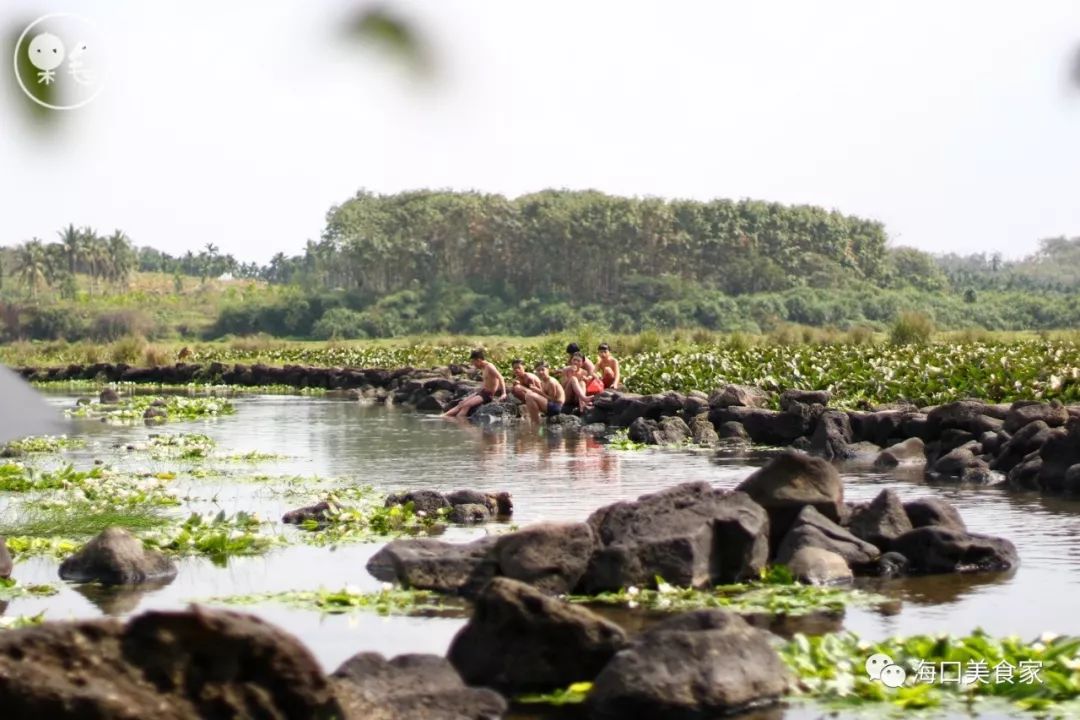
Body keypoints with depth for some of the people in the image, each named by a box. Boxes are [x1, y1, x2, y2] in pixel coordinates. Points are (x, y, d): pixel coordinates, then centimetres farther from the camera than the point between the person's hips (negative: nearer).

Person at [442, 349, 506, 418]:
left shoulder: (489, 367, -18)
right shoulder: (484, 368, 11)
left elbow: (500, 377, -29)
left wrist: (503, 393, -37)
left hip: (487, 395, -9)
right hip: (481, 391, 9)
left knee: (466, 405, -18)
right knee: (461, 403, 3)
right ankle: (443, 416, 1)